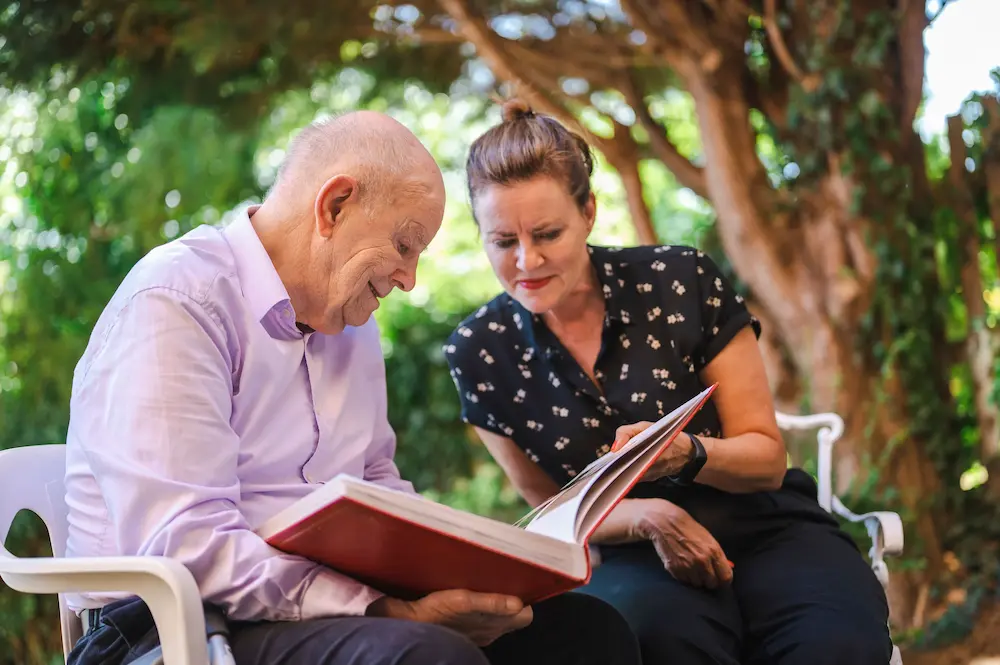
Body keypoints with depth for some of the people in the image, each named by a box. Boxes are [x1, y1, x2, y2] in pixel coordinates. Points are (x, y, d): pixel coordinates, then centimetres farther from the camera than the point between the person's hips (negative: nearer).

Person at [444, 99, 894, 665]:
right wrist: (646, 516, -14)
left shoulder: (683, 280, -5)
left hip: (769, 533, -1)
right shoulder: (479, 353, -1)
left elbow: (767, 457, 0)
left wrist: (688, 454, -23)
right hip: (640, 558, 1)